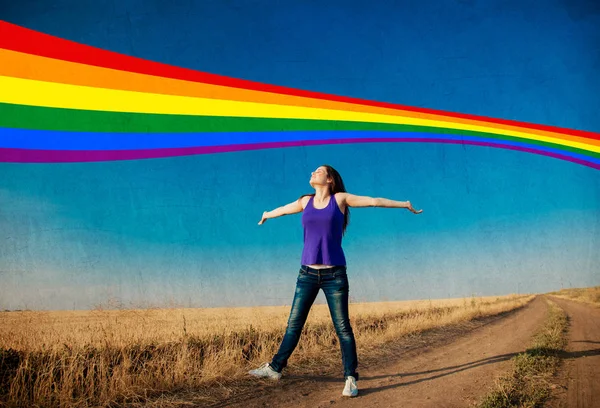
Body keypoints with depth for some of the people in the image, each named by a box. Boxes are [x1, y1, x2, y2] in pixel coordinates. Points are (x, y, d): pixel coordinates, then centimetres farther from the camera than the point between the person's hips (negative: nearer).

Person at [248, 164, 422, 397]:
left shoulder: (340, 199, 1)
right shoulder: (306, 201, 11)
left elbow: (375, 201, 4)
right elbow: (284, 209, 30)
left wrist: (405, 204, 5)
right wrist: (266, 215, 48)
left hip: (334, 274, -3)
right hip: (307, 273, 3)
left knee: (342, 327, -3)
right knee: (294, 323, 8)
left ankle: (351, 379, 3)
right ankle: (275, 368, 19)